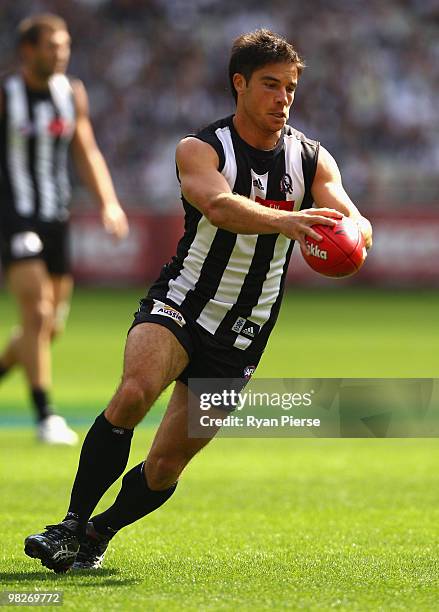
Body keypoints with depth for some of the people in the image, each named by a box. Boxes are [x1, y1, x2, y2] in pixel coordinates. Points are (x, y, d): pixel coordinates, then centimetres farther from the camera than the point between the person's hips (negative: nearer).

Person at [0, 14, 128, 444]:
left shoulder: (72, 94, 8)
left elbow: (87, 154, 13)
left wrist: (109, 203, 1)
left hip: (55, 218, 6)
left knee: (51, 326, 8)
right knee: (36, 315, -16)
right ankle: (45, 417, -12)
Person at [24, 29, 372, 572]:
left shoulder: (312, 160, 1)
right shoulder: (200, 150, -9)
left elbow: (354, 220, -12)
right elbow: (218, 204, -30)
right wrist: (285, 221, -49)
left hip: (241, 339, 3)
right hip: (179, 305, -3)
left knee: (166, 465, 0)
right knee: (134, 392, -33)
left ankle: (98, 534, 27)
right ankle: (72, 526, -22)